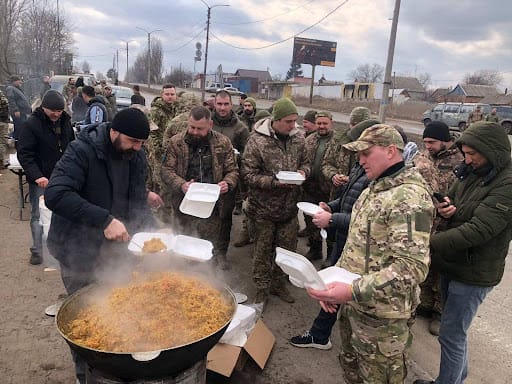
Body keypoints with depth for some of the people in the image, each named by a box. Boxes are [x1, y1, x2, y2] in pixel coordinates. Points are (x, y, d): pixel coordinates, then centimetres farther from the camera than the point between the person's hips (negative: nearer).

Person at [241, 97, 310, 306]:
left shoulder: (298, 138, -1)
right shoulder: (257, 140, -16)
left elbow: (305, 162, 14)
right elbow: (248, 174, -15)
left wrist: (303, 171, -9)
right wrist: (275, 182, -25)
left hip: (289, 206, 5)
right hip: (264, 207, -4)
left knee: (287, 249, 16)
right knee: (263, 250, 11)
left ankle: (279, 284, 38)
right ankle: (262, 288, 30)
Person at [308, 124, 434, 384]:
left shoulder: (409, 197, -21)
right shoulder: (374, 188, 9)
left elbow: (412, 267, -30)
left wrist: (353, 291, -34)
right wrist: (334, 281, 7)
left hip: (381, 314, -8)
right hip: (353, 303, 8)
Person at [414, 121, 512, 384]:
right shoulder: (471, 171, 2)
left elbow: (478, 230, -30)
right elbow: (452, 201, 16)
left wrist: (427, 243, -31)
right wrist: (445, 208, -10)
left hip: (473, 273, -8)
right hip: (452, 264, 8)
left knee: (451, 335, 3)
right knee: (455, 330, 23)